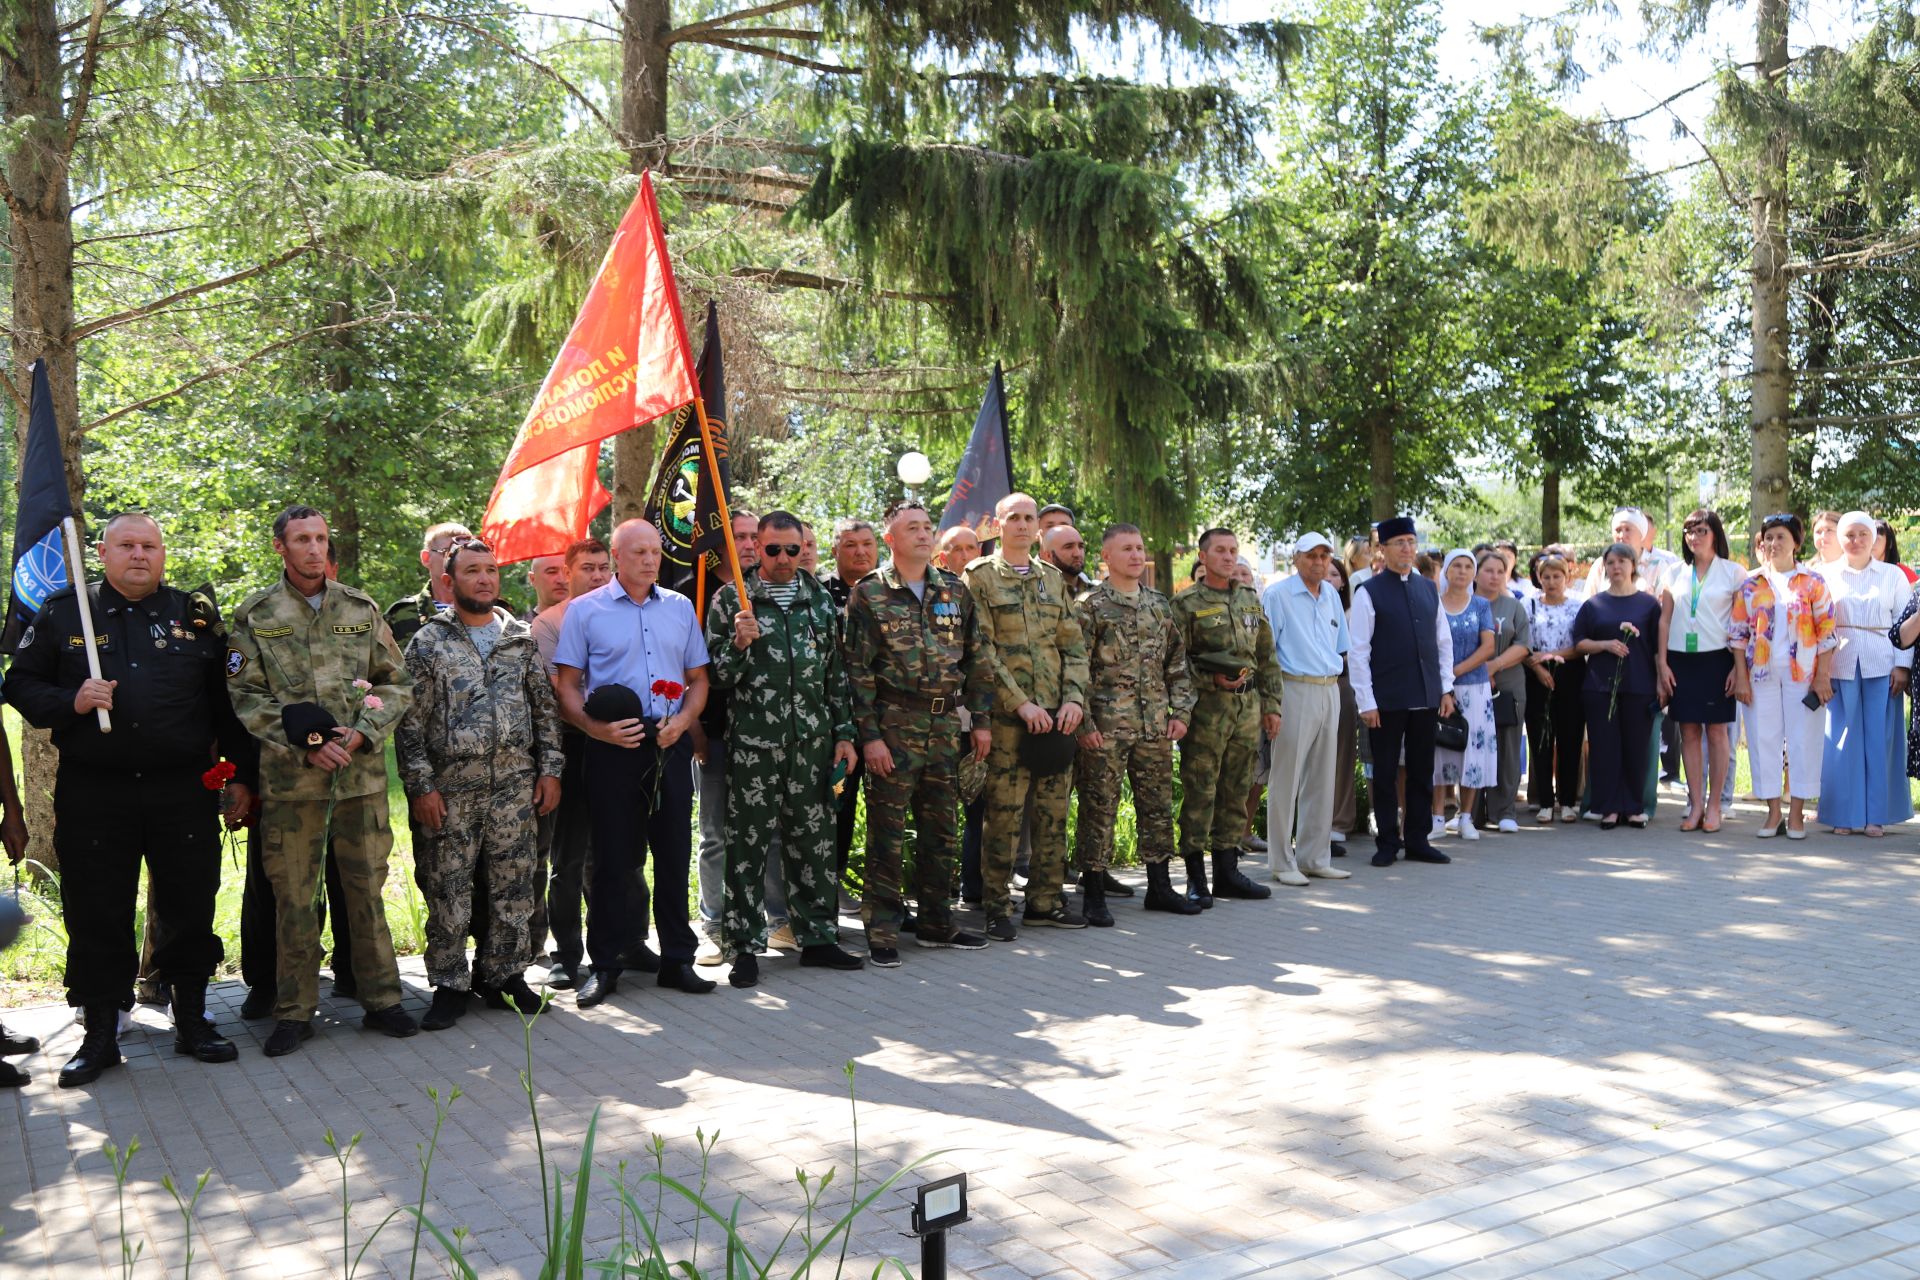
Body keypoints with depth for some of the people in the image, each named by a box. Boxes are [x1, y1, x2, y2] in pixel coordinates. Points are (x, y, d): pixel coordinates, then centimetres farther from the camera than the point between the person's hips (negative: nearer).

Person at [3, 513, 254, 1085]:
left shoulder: (196, 614, 6)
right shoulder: (63, 612, 6)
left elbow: (228, 701, 8)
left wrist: (241, 776, 5)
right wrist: (70, 701, -13)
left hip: (183, 790, 0)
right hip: (92, 795, 0)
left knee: (189, 908, 6)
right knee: (96, 916, 5)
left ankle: (192, 1019, 22)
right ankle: (99, 1034, 19)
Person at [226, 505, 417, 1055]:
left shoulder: (362, 609, 8)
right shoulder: (255, 616, 3)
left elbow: (397, 682, 7)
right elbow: (244, 696, -2)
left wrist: (362, 733, -9)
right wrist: (304, 743, -13)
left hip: (363, 772, 1)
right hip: (289, 778, -1)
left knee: (367, 888, 8)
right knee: (292, 894, 5)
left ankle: (381, 999, 18)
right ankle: (295, 1012, 16)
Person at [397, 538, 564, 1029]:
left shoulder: (523, 638, 10)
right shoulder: (427, 643, 2)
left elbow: (545, 706, 12)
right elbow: (410, 722, 0)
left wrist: (550, 769, 5)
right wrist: (420, 785, -7)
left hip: (516, 785, 2)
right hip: (450, 787, -2)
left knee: (514, 885, 6)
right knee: (447, 889, 1)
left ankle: (507, 975, 19)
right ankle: (450, 985, 13)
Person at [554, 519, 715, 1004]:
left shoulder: (680, 608, 13)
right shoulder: (584, 610, 3)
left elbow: (698, 678, 15)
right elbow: (566, 684, 0)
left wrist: (682, 721, -4)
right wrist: (596, 728, -16)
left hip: (670, 745, 3)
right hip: (613, 747, -3)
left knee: (674, 853, 7)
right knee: (613, 856, 2)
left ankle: (677, 960, 17)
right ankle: (605, 965, 13)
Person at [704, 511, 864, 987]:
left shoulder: (820, 599, 11)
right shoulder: (731, 598, 1)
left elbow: (836, 671, 14)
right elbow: (715, 673, 1)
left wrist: (844, 733, 10)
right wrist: (739, 644, -18)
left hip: (812, 741, 3)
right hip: (752, 741, -3)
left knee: (814, 839, 9)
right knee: (749, 843, 0)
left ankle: (818, 937, 21)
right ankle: (745, 947, 9)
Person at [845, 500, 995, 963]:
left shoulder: (955, 590, 10)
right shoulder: (869, 594, -3)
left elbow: (979, 659, 13)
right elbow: (857, 671, -6)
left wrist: (980, 720, 8)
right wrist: (869, 735, -12)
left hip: (947, 727, 5)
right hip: (893, 728, -5)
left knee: (941, 830, 11)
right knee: (886, 831, -2)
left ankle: (936, 922, 23)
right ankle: (882, 932, 6)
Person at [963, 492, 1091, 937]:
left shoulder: (1053, 578, 15)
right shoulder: (980, 576, -2)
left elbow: (1074, 645, 14)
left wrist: (1074, 698, -1)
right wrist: (1021, 704, -15)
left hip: (1056, 714, 5)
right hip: (1007, 716, -5)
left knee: (1054, 810, 9)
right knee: (1004, 813, -3)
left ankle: (1046, 900, 20)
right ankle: (998, 907, 7)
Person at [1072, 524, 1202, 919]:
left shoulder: (1160, 605, 13)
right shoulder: (1089, 607, -5)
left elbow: (1178, 664, 16)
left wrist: (1180, 712, 7)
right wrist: (1084, 724, -14)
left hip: (1155, 727, 6)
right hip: (1105, 728, -5)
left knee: (1158, 805, 11)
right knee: (1098, 810, -1)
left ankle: (1159, 887, 23)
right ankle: (1094, 896, 8)